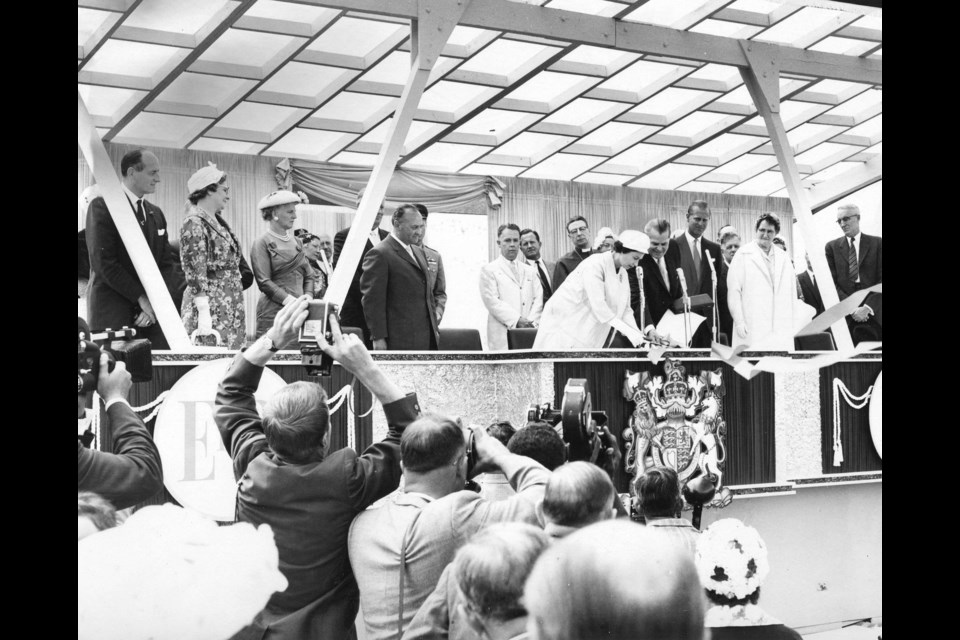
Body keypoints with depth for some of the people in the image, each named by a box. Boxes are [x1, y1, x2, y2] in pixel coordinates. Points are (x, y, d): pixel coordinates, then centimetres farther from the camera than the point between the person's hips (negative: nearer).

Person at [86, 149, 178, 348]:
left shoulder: (156, 213, 16)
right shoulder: (102, 206, -4)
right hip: (112, 315, -5)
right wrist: (141, 298, -12)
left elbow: (165, 264, 12)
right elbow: (104, 263, -13)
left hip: (152, 314, 6)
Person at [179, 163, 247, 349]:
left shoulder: (217, 222, 16)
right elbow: (195, 273, -16)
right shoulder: (194, 224, -11)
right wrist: (203, 311, -21)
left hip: (230, 311, 9)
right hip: (211, 310, -9)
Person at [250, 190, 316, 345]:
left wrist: (308, 297, -1)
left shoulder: (295, 242, 16)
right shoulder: (262, 243, -3)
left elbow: (308, 276, 17)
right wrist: (291, 301, -17)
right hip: (274, 314, -6)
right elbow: (264, 283, -10)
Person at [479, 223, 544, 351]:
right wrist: (516, 320, -13)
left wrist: (531, 322, -6)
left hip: (529, 334, 4)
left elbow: (538, 299, 13)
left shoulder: (530, 271, 22)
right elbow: (492, 301, -5)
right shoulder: (488, 270, 6)